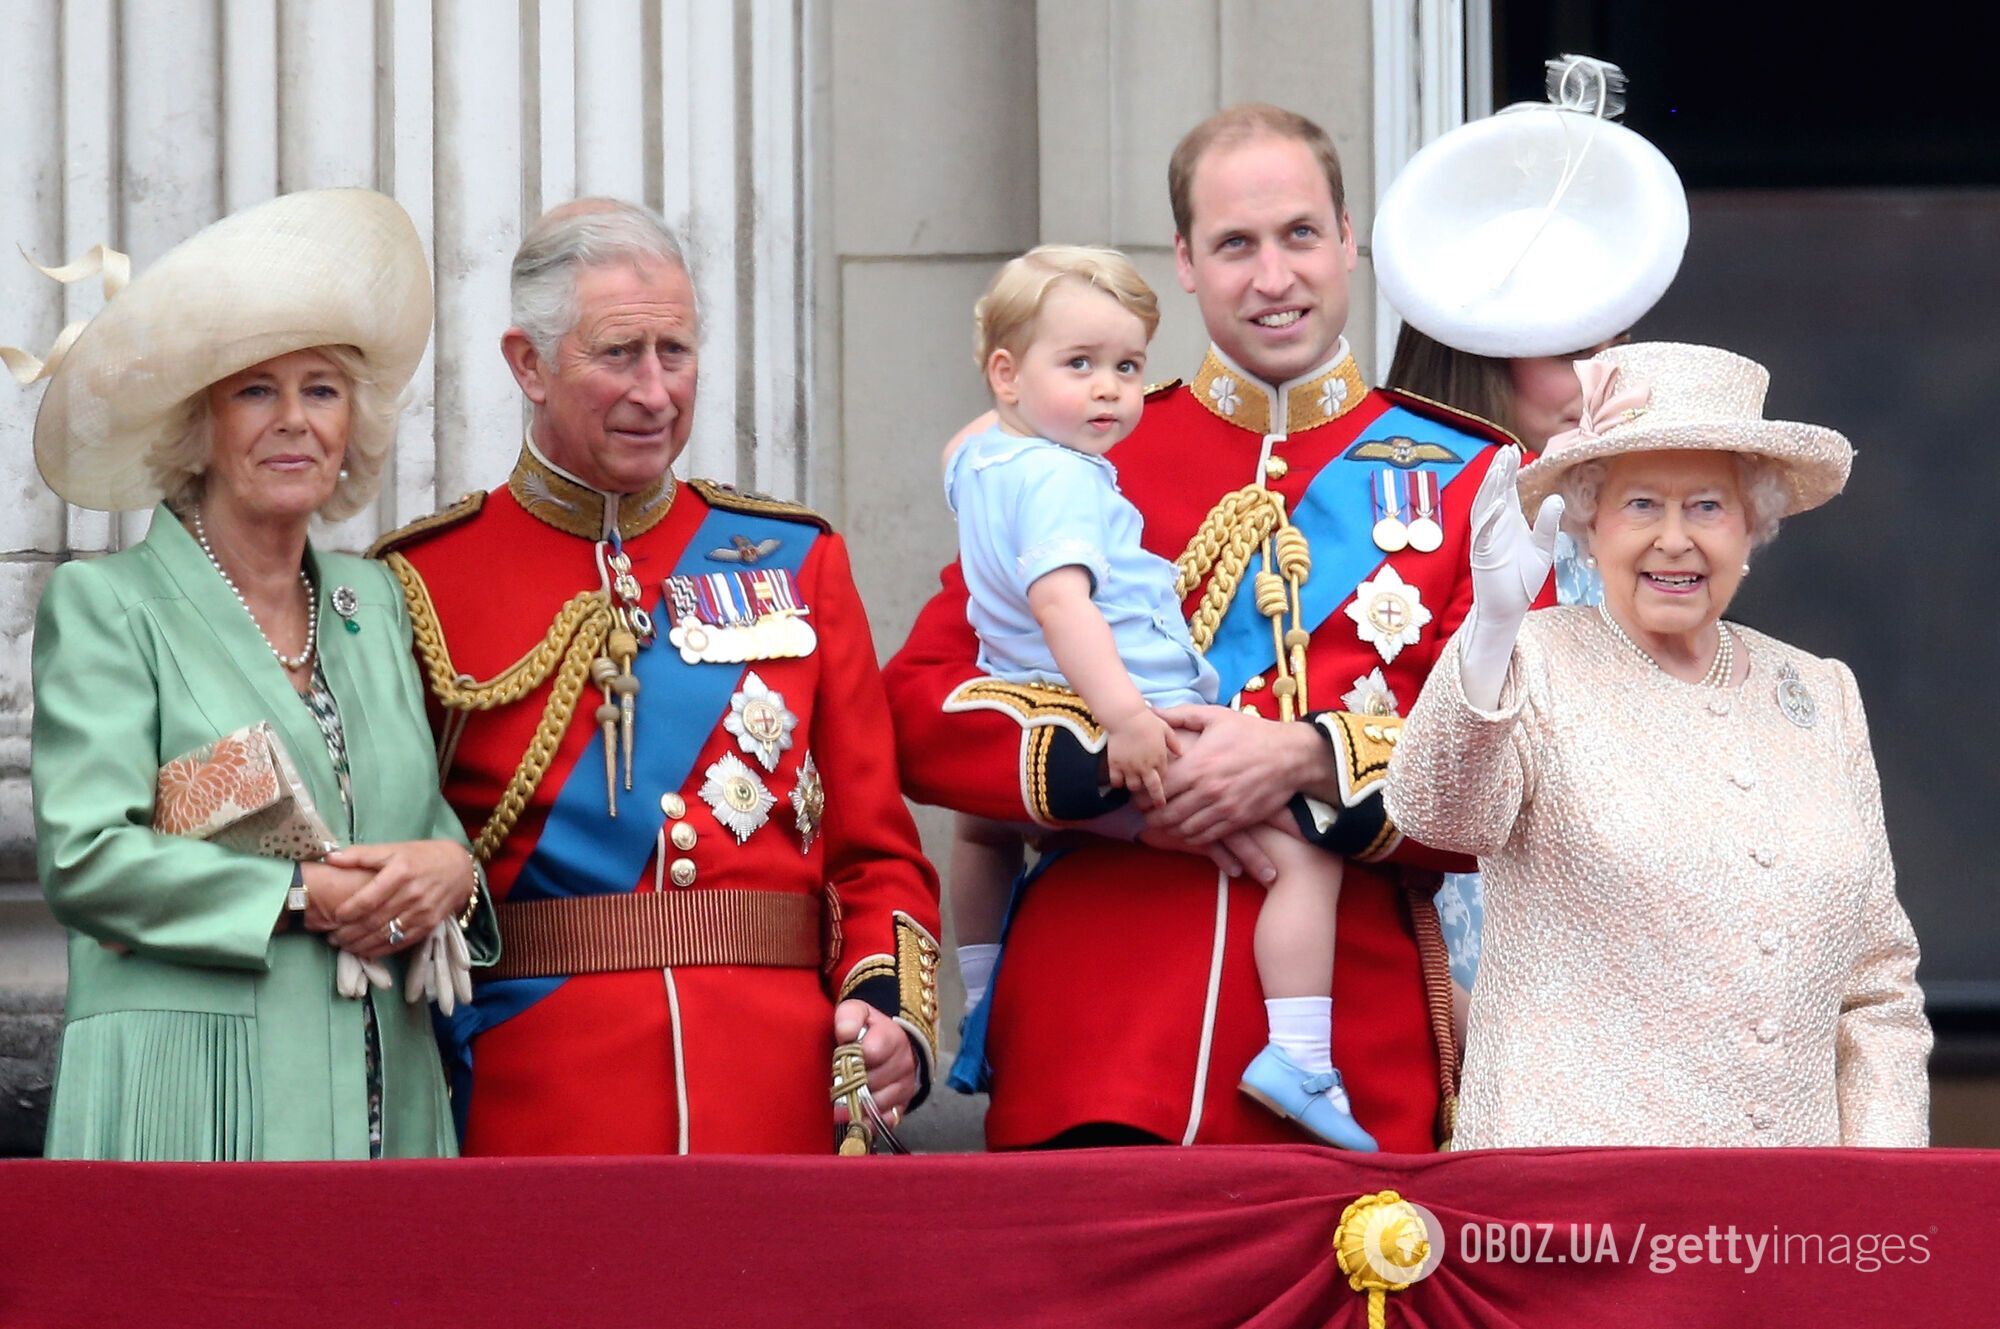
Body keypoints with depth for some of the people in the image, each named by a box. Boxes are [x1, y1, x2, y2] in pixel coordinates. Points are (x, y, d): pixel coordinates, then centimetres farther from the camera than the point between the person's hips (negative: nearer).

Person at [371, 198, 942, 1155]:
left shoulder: (794, 561, 13)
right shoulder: (425, 584, 4)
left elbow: (876, 850, 12)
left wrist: (890, 1011, -6)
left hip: (779, 1108, 2)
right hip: (538, 1113, -2)